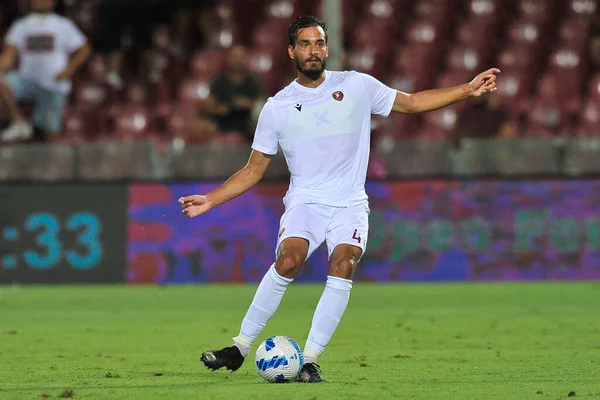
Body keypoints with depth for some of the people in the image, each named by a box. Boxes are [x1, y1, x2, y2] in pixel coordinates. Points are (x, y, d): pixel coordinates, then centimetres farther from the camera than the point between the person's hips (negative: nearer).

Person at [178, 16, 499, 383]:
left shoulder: (356, 86, 6)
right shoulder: (277, 108, 8)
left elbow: (411, 102, 14)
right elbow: (254, 170, 14)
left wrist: (468, 90, 7)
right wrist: (210, 200, 5)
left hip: (350, 203, 1)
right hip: (305, 200, 0)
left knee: (344, 265, -26)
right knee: (288, 260, -28)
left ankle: (310, 360, -22)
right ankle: (240, 348, -18)